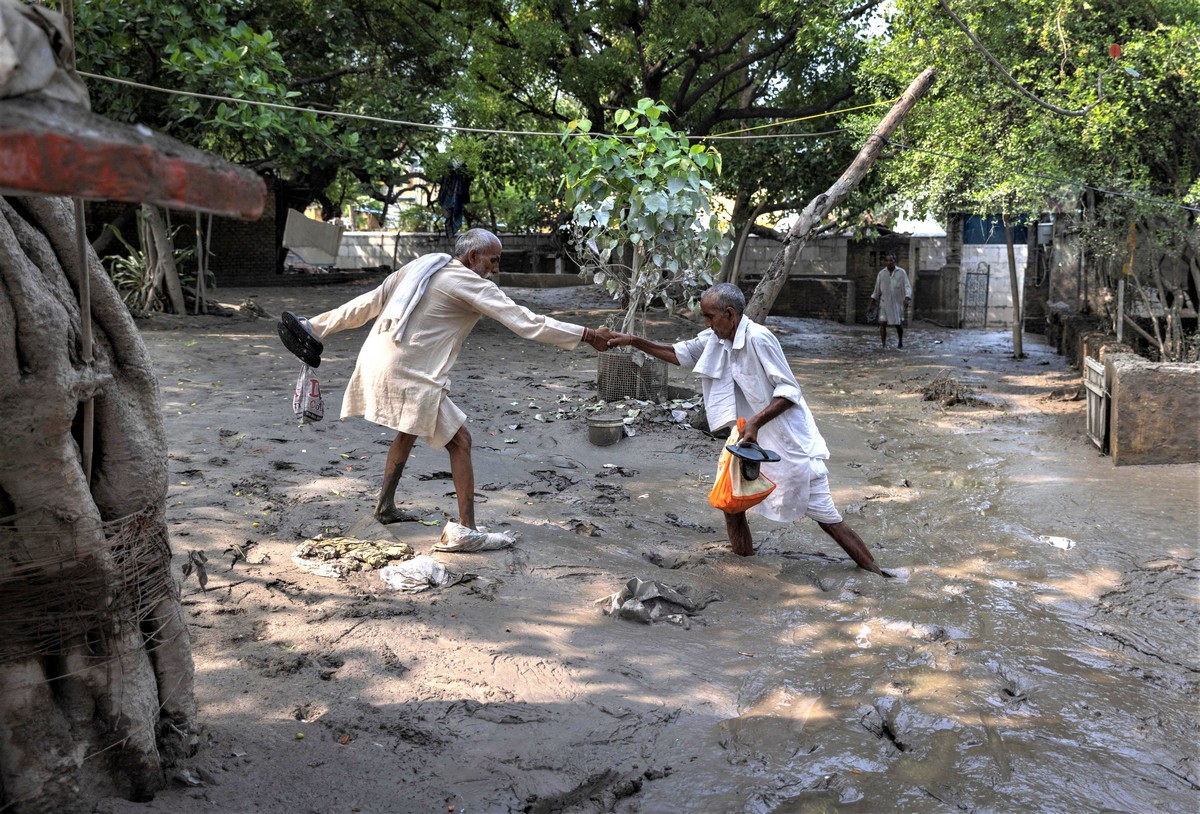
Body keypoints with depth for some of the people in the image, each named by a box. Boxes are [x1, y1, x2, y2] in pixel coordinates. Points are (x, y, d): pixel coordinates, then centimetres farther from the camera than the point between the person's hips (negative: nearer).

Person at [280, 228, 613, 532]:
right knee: (459, 441, -3)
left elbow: (371, 301, 16)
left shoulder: (421, 266, 14)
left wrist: (318, 327, 23)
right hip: (410, 375, -9)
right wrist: (588, 335, -11)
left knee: (410, 430, 29)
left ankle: (385, 506, 37)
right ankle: (467, 529, -6)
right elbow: (526, 323, -13)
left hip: (377, 360, 9)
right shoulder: (471, 285, -9)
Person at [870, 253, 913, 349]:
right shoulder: (881, 273, 3)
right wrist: (873, 299, 16)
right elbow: (877, 288, 13)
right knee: (882, 323, -12)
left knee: (899, 325, 9)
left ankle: (900, 342, 33)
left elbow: (907, 286, -8)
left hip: (898, 303, -1)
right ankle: (884, 345, -10)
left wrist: (907, 298, -24)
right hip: (885, 303, 1)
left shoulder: (902, 272, -2)